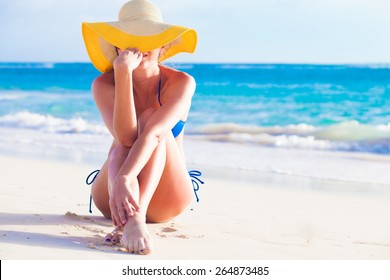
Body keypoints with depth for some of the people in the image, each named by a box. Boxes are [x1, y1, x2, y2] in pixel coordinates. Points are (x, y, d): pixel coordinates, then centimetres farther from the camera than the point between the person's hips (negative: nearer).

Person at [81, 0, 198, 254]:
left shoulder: (181, 83, -13)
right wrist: (123, 75, -36)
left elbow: (153, 132, -32)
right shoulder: (104, 84, -10)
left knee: (150, 120, -26)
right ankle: (129, 221, -54)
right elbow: (125, 137, -28)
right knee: (125, 146, -28)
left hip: (165, 199, -1)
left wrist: (125, 178, -48)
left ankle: (136, 215, -48)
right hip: (112, 197, 1)